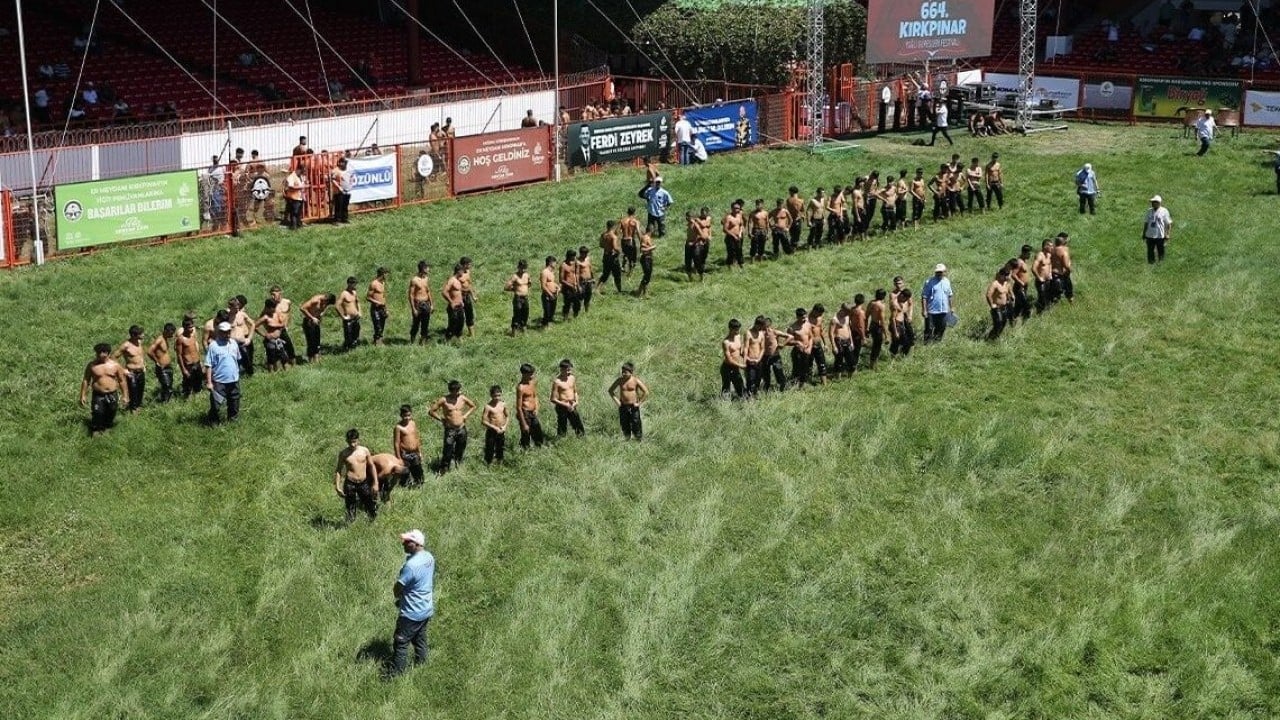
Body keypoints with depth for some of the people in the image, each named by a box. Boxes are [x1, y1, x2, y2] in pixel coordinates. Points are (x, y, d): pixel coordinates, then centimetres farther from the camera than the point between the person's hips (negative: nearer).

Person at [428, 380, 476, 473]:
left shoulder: (463, 398, -3)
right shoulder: (444, 400, -14)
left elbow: (473, 406, 15)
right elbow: (431, 411, -9)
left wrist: (466, 416, 6)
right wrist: (441, 419, -8)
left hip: (462, 429, 4)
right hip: (450, 430, -4)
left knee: (460, 450, 15)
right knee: (447, 452, -5)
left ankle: (458, 464, 35)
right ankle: (443, 470, 4)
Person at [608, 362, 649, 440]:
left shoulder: (636, 381, -10)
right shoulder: (620, 380, 0)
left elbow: (646, 392, -10)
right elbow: (610, 390, 13)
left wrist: (639, 403, -11)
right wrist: (616, 400, 4)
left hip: (633, 407, -4)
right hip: (623, 407, 4)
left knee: (636, 426, -3)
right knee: (625, 426, 10)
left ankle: (639, 441, 6)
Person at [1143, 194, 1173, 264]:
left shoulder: (1164, 211, -5)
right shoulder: (1149, 211, 10)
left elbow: (1168, 224, -5)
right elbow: (1146, 223, 16)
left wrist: (1167, 234, -12)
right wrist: (1144, 233, 13)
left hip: (1160, 236, -4)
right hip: (1149, 235, 4)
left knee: (1161, 252, 3)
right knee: (1150, 252, 7)